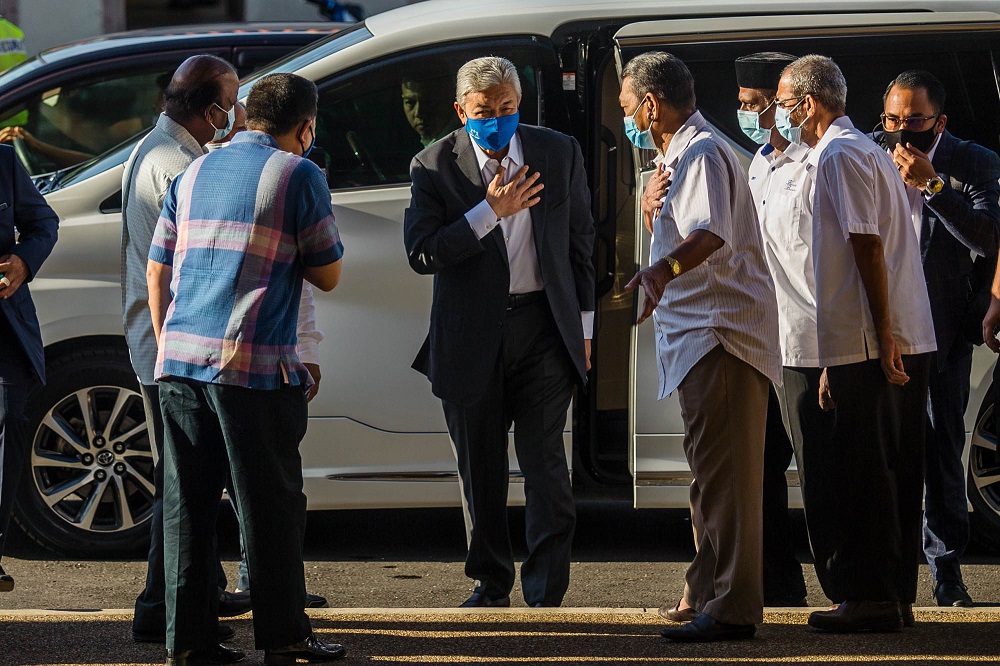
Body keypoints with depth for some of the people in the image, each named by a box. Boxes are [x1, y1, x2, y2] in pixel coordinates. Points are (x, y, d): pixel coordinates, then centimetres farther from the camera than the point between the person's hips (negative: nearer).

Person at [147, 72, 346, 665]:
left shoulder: (194, 173, 16)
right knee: (271, 505, 2)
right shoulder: (299, 175, -2)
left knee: (188, 503, 6)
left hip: (181, 357, 5)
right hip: (255, 367, -5)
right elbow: (328, 275, 2)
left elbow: (156, 272, 17)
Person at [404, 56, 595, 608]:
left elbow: (579, 244, 10)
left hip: (544, 328, 0)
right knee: (481, 469, 10)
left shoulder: (559, 154, 3)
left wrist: (583, 327, 9)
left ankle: (546, 594, -8)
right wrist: (490, 211, -19)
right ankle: (491, 580, 25)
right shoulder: (435, 167, -4)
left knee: (544, 461, -9)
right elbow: (421, 253, -13)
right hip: (470, 338, 0)